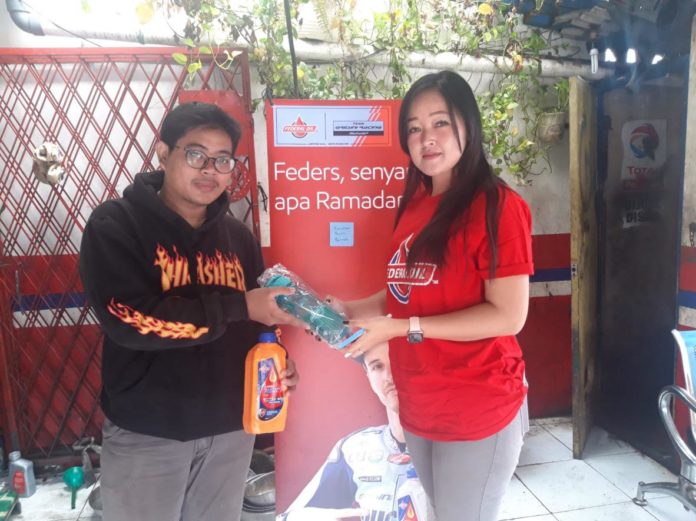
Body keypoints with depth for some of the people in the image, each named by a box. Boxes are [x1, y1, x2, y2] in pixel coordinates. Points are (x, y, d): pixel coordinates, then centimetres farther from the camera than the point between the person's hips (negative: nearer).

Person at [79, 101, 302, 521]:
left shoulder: (238, 236, 5)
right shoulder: (115, 225, -9)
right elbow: (130, 320, -23)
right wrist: (239, 306, -22)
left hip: (231, 426, 5)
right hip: (146, 432, -4)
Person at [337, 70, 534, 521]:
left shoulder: (498, 206, -15)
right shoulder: (415, 205, 6)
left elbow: (508, 316, -20)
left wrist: (401, 328, -22)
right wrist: (350, 310, -1)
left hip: (479, 412, -7)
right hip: (417, 407, 7)